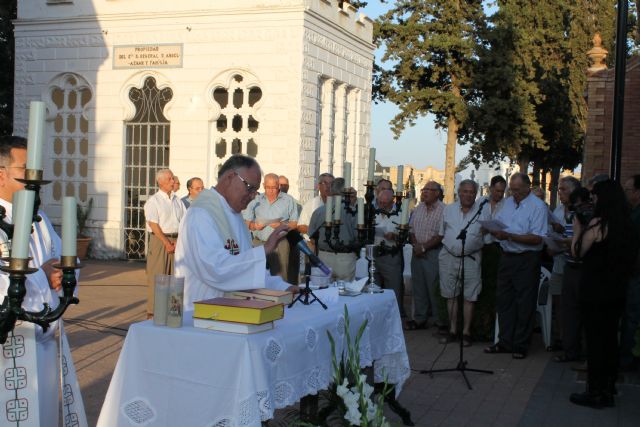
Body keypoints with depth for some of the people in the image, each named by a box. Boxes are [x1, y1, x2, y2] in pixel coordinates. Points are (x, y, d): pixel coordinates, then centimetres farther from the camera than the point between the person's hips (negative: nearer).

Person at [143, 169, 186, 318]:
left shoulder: (177, 200, 14)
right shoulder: (153, 201, -2)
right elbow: (154, 225, -10)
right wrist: (167, 243, -14)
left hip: (176, 240, 5)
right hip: (159, 240, -5)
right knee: (157, 277, -5)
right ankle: (152, 312, -1)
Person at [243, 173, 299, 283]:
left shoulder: (288, 200, 6)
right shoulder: (256, 200, 11)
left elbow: (294, 223, 4)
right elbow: (246, 222, 11)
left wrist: (281, 225, -14)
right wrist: (254, 226, -10)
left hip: (280, 242, -2)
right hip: (259, 242, 2)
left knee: (280, 277, -9)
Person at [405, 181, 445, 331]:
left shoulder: (443, 210, -10)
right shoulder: (418, 209, 12)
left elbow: (441, 235, -15)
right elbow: (411, 229, 14)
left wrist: (424, 247, -14)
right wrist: (415, 244, -4)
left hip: (434, 253, -7)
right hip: (418, 252, 7)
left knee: (434, 287, -3)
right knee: (418, 286, 11)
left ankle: (440, 320, 8)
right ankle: (420, 319, 20)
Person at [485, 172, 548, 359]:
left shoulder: (538, 206, -11)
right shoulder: (508, 202, 12)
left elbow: (537, 238, -19)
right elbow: (496, 224, 15)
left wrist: (509, 236, -23)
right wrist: (491, 229, -9)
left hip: (527, 260, -7)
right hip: (507, 257, 7)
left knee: (524, 304, 2)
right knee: (503, 300, 11)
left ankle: (520, 345, 12)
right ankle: (505, 342, 21)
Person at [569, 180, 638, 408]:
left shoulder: (598, 223, -16)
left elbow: (577, 252, -9)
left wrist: (577, 228, 7)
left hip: (595, 291, -7)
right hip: (617, 292, 7)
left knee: (595, 340, 0)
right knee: (610, 339, 13)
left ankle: (594, 393, 6)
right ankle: (608, 391, 22)